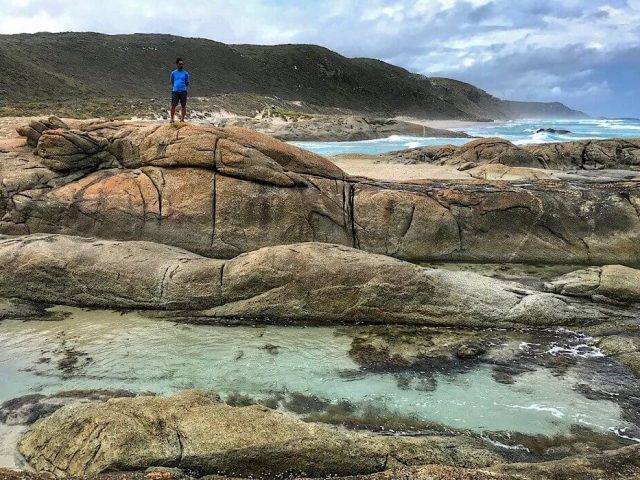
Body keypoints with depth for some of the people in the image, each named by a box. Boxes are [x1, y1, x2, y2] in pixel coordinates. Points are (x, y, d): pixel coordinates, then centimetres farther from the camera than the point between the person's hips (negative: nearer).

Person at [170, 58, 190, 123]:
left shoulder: (185, 73, 7)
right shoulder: (173, 73, 8)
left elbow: (187, 83, 12)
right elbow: (172, 82, 19)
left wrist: (184, 87, -2)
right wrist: (173, 88, 10)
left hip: (183, 91, 0)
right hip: (175, 91, 0)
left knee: (183, 105, 3)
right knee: (173, 105, -5)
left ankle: (182, 118, 11)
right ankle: (172, 118, 2)